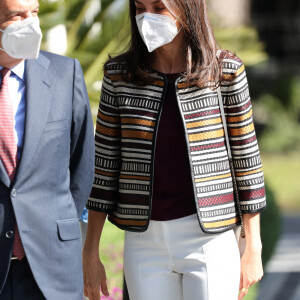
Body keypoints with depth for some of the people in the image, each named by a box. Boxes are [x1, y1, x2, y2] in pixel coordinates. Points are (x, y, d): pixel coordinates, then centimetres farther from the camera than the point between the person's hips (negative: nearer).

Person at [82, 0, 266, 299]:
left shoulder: (225, 71, -3)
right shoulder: (119, 74, 1)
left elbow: (246, 158, 2)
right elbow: (105, 162, 5)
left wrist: (253, 248, 2)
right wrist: (90, 252, 4)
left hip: (209, 240, -2)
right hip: (145, 243, 2)